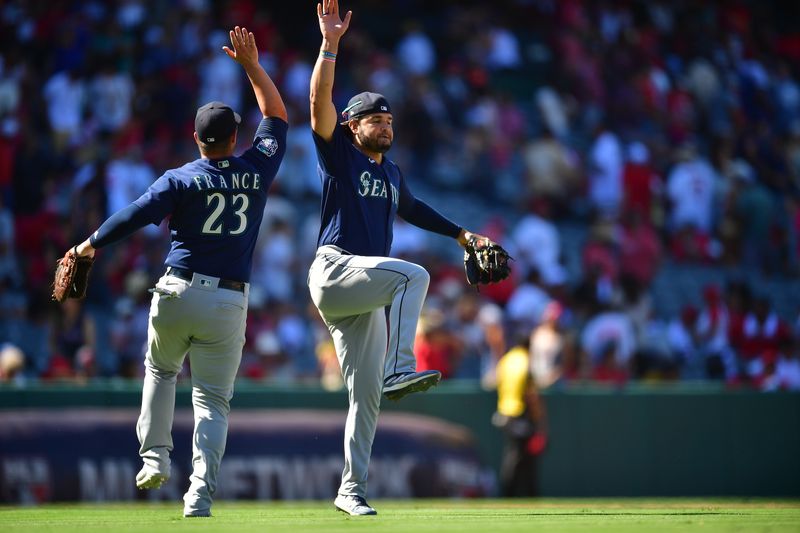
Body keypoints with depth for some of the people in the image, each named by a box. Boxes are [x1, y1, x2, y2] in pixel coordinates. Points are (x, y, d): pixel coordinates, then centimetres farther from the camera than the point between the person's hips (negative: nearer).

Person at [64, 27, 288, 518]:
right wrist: (252, 66, 22)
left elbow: (133, 217, -10)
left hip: (178, 293, -1)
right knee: (213, 398, 1)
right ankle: (201, 493, -14)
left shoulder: (182, 180, -5)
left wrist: (90, 245, 4)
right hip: (229, 302, 1)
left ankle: (155, 457, 19)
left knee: (160, 370, 27)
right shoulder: (257, 171, 3)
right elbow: (277, 118, 18)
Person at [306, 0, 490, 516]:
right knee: (413, 273, -30)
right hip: (334, 271, -7)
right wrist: (330, 43, -19)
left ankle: (352, 490, 5)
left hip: (364, 291, 7)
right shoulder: (339, 155, 2)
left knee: (366, 394, 2)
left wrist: (460, 233, 40)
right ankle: (400, 369, -36)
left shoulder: (392, 172, 21)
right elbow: (320, 100, -12)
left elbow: (411, 207, 41)